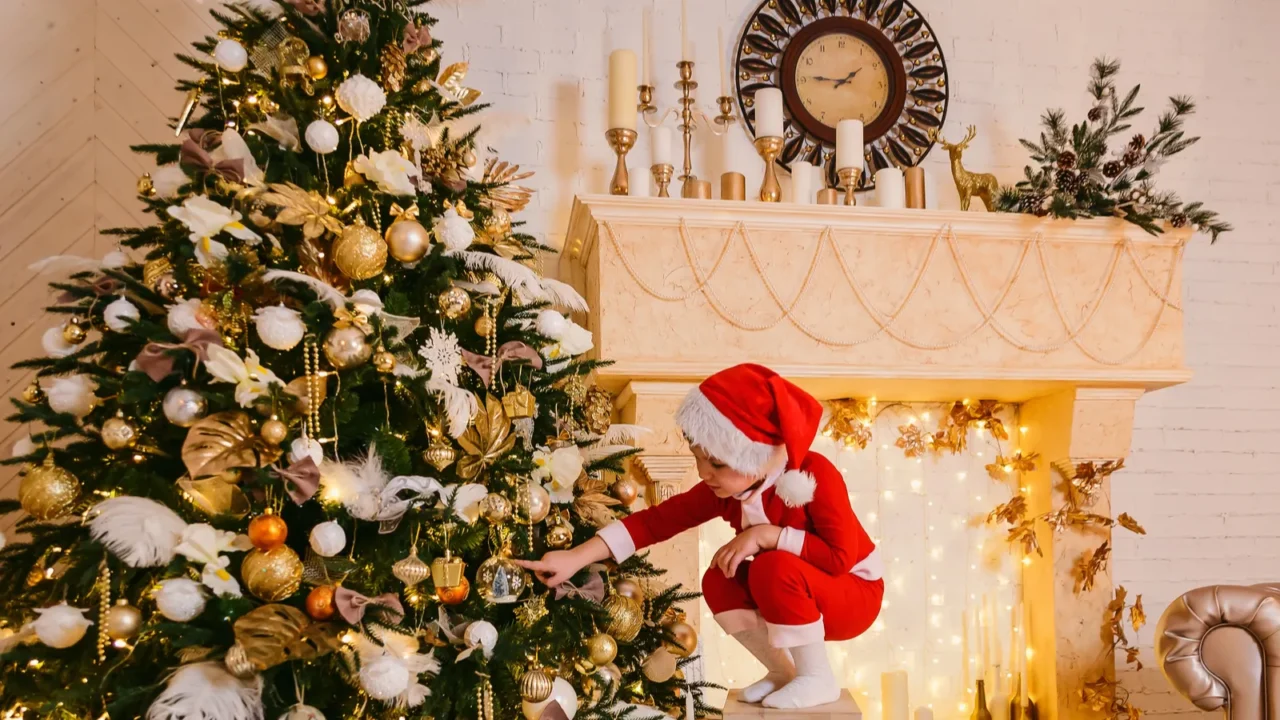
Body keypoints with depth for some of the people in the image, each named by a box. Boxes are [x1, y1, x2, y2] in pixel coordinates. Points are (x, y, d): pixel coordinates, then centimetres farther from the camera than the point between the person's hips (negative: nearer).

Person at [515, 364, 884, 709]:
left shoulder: (815, 473, -28)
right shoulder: (724, 489, -12)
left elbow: (840, 557, -32)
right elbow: (655, 520, -15)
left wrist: (766, 534, -33)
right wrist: (577, 557, -23)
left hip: (854, 593, -6)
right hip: (800, 599, 6)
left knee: (774, 567, -32)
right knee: (718, 582, -18)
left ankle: (818, 677, -15)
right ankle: (782, 671, 0)